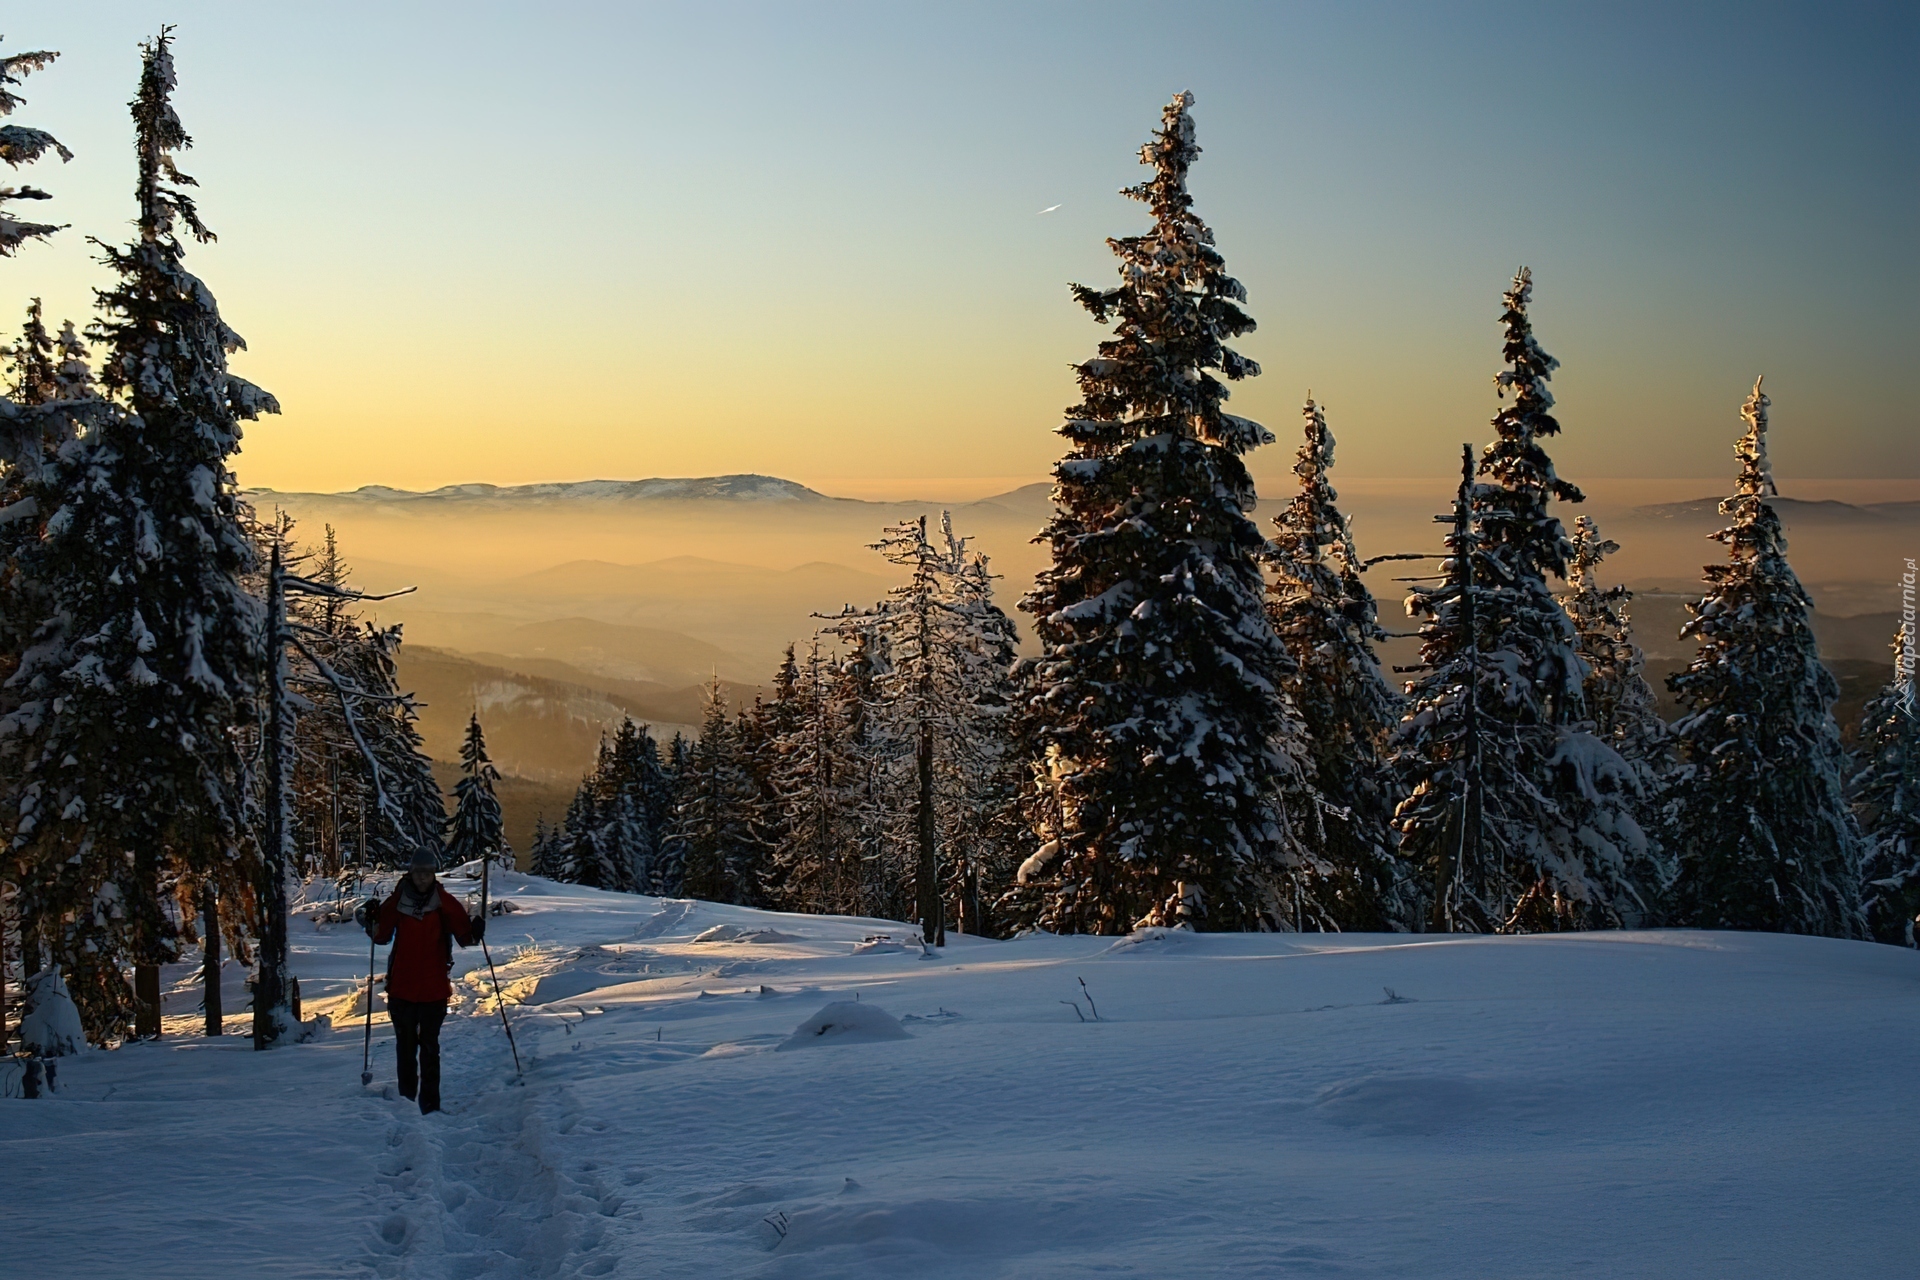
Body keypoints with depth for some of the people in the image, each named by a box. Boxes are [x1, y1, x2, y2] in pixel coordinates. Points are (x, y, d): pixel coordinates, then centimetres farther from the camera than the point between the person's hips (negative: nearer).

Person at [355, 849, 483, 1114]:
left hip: (434, 989, -1)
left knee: (429, 1047, 3)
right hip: (401, 988, 1)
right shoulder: (397, 901, -1)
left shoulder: (445, 903, -3)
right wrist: (371, 920, -10)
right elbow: (382, 935, 8)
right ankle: (406, 1099, 20)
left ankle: (430, 1103, 7)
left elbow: (463, 934, -3)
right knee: (405, 1046, 11)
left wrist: (474, 933, -23)